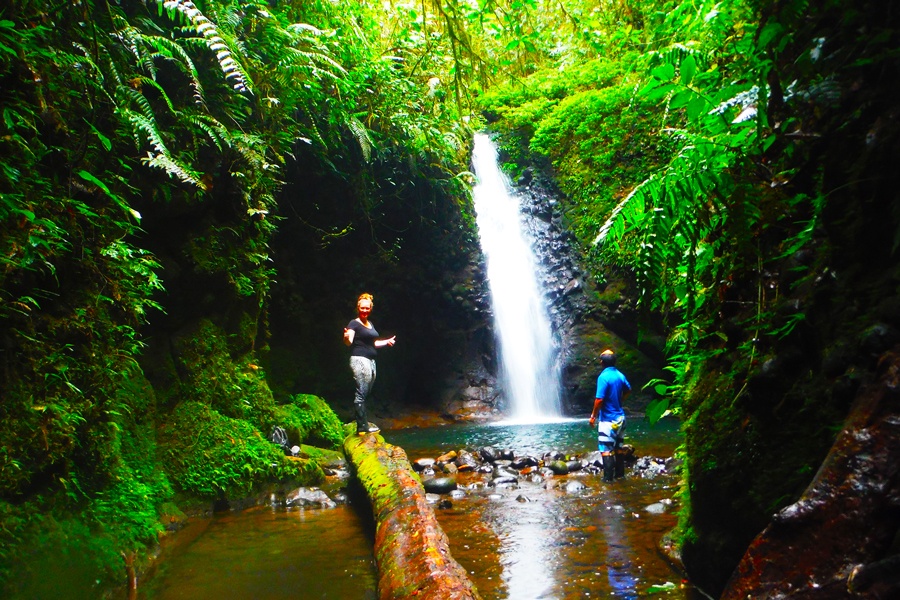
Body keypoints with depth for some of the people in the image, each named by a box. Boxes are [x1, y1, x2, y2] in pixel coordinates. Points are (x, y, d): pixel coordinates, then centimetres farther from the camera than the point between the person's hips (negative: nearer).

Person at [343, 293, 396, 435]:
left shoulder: (370, 324, 21)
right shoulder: (354, 323, -4)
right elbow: (349, 342, -16)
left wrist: (387, 341, 36)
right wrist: (346, 336, -36)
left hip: (371, 361, 8)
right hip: (360, 360, -8)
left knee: (366, 393, 6)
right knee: (361, 393, -12)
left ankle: (363, 423, 11)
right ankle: (362, 426, -14)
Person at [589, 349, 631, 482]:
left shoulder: (603, 377, -18)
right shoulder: (620, 375, 4)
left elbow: (599, 399, -21)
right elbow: (628, 390, 23)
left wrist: (593, 416, -11)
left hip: (608, 420, -8)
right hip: (620, 417, 8)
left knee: (607, 450, -2)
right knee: (618, 446, 17)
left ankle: (608, 478, 0)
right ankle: (620, 472, 26)